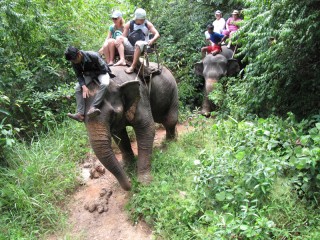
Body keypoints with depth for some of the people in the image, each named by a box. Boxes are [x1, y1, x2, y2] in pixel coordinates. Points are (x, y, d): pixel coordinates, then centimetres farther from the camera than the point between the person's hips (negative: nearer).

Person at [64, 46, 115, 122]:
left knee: (104, 84, -37)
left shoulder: (93, 56, -31)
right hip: (89, 74, 5)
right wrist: (84, 86, -28)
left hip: (102, 72, -4)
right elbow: (79, 76, -11)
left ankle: (93, 107, -45)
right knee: (78, 87, -18)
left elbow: (104, 69, -22)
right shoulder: (74, 63, -15)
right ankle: (80, 113, -26)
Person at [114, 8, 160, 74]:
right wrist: (119, 42, -16)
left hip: (143, 45, -3)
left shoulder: (147, 24, 3)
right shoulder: (129, 24, 6)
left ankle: (133, 66, -39)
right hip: (131, 46, 3)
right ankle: (122, 60, -33)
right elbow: (124, 36, 7)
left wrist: (152, 40, -25)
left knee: (139, 43, -37)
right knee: (119, 38, -16)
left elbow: (157, 34, -3)